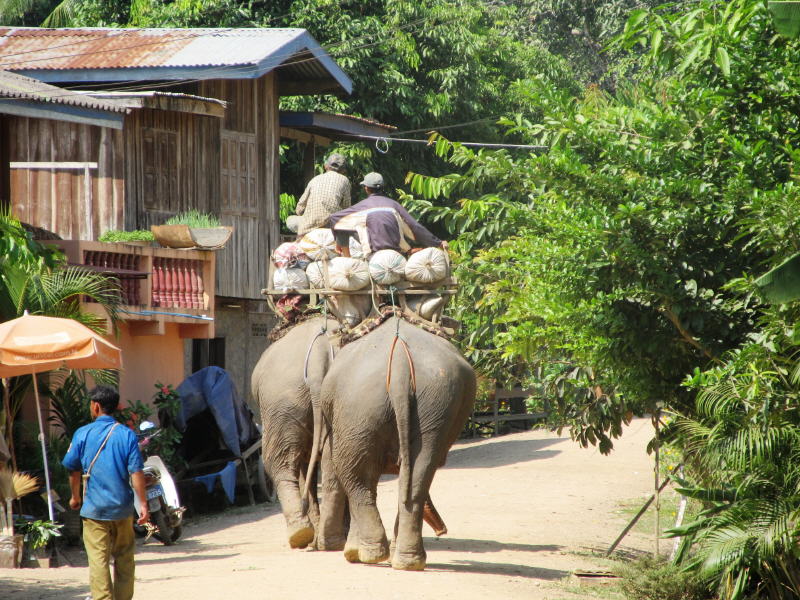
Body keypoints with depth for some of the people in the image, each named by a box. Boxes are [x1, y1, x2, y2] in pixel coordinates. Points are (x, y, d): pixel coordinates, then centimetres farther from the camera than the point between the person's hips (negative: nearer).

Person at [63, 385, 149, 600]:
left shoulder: (83, 434, -3)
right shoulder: (126, 435, -3)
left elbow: (73, 469, 6)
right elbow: (136, 473, -8)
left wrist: (75, 497, 22)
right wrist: (144, 505, -4)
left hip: (94, 509, -2)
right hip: (122, 508, 2)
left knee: (98, 560, -3)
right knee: (124, 558, 15)